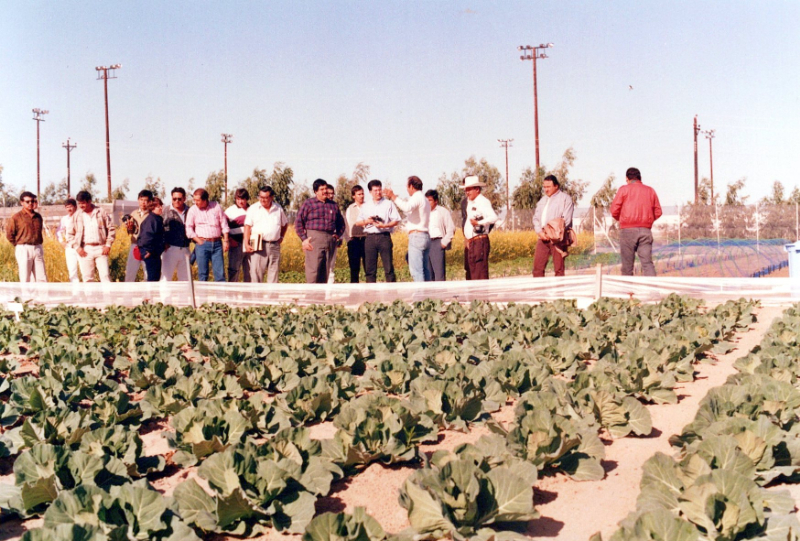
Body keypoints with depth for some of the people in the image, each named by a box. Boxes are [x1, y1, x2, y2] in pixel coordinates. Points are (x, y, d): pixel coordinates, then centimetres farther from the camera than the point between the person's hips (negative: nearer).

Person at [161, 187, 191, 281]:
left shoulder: (189, 211, 10)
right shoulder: (166, 211, 3)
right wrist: (164, 243, -9)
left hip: (185, 249, 3)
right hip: (170, 248, -3)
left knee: (185, 278, 9)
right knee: (166, 277, -5)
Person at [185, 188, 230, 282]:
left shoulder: (216, 206, 5)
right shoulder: (193, 210, 2)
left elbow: (224, 225, 9)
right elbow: (189, 230, 0)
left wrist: (225, 241, 2)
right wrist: (200, 242, -6)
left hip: (217, 243, 1)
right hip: (202, 243, -1)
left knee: (220, 272, -2)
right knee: (203, 273, 0)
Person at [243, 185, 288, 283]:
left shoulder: (278, 209, 12)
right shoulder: (253, 209, 4)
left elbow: (285, 224, 26)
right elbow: (247, 227, -1)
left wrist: (281, 237, 14)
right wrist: (246, 244, -9)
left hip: (274, 245, 3)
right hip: (258, 245, -3)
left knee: (274, 272, 5)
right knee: (256, 272, -6)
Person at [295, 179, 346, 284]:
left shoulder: (333, 205, 16)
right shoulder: (308, 203, 4)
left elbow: (341, 223, 27)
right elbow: (298, 222, 1)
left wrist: (338, 235, 12)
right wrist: (304, 239, -7)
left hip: (330, 240, 5)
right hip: (314, 239, -4)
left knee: (325, 271, 6)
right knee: (313, 269, -10)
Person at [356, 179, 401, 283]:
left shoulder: (388, 204, 7)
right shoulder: (365, 206, 16)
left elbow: (396, 220, 1)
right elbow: (358, 223, 16)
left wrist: (384, 225, -14)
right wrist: (367, 221, -5)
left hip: (384, 236, -3)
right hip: (370, 237, 3)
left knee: (388, 266, -6)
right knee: (370, 268, 2)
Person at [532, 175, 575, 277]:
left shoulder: (565, 198, 1)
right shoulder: (543, 199, 21)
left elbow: (566, 220, -9)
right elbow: (536, 217, 16)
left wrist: (552, 233, -15)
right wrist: (539, 231, -3)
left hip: (557, 238, -6)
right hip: (543, 237, 6)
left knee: (559, 269, -4)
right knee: (537, 266, 1)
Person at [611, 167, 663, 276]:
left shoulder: (624, 189, 4)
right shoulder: (650, 190, 14)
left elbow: (614, 211, -2)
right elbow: (658, 212, 13)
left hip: (628, 229, -2)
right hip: (646, 230, 2)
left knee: (627, 264, 4)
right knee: (647, 262, -3)